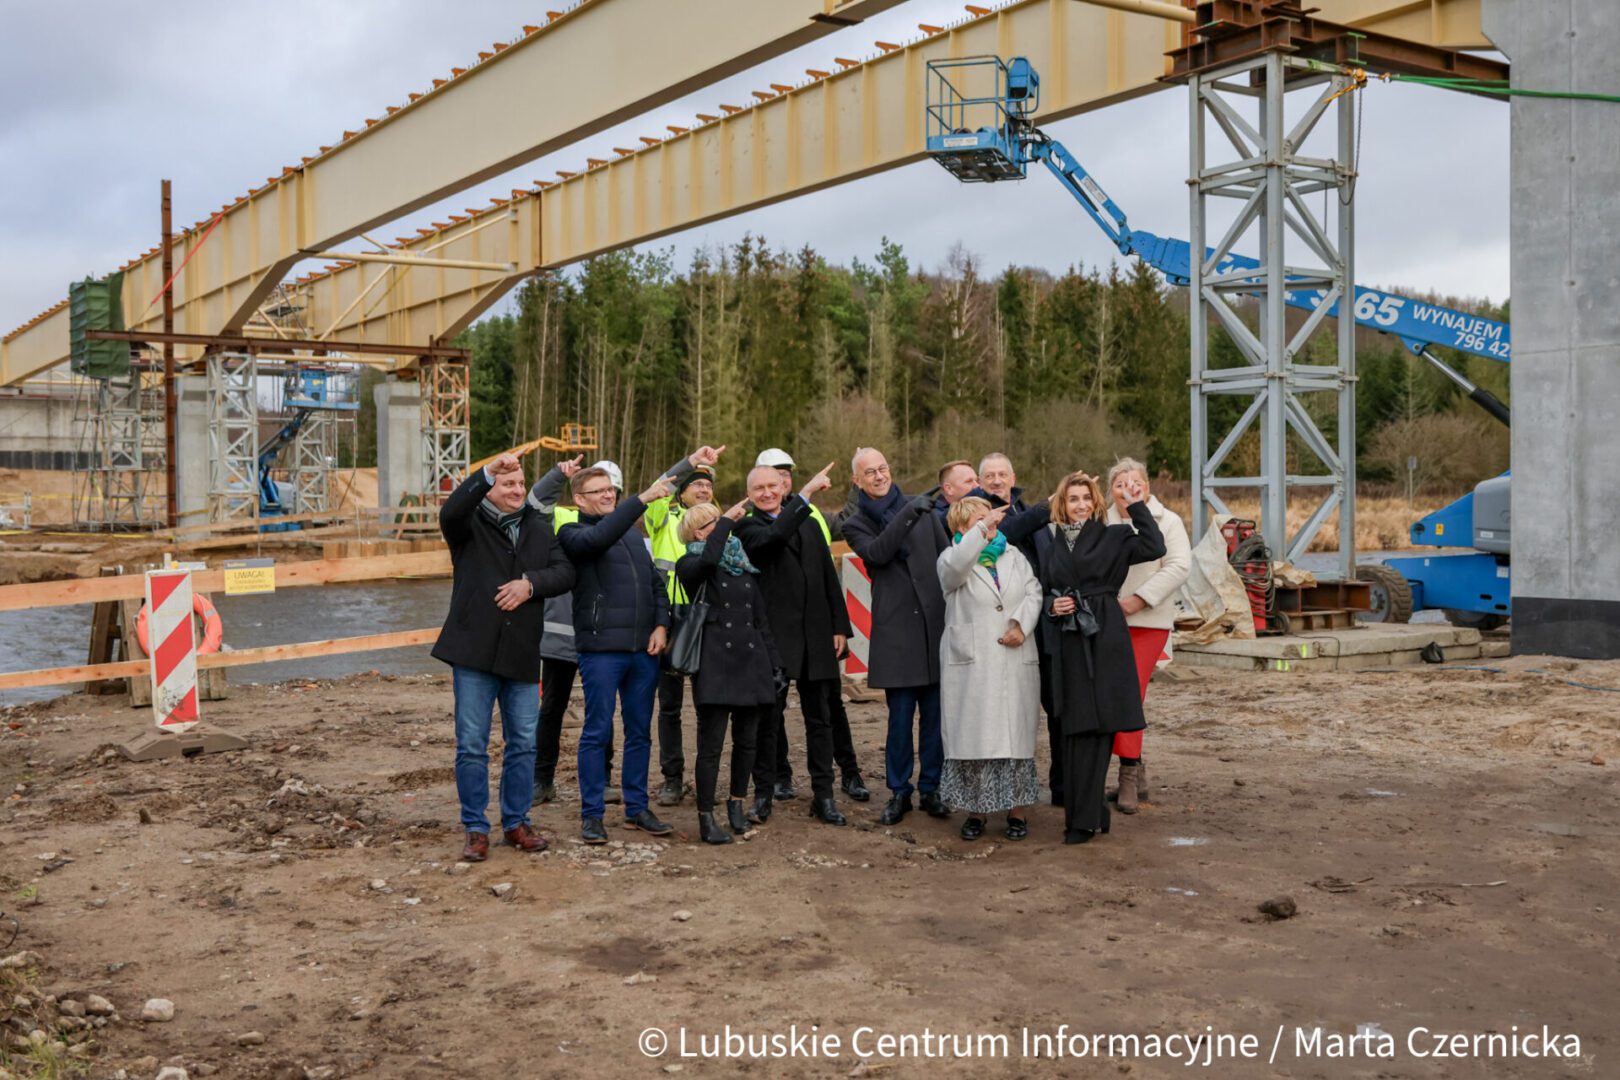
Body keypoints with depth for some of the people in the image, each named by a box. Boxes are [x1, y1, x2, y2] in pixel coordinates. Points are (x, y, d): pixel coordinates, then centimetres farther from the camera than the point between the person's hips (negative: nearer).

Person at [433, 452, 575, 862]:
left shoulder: (539, 530, 13)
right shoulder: (470, 525, 1)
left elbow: (565, 572, 4)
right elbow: (450, 512, -22)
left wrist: (530, 583, -14)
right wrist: (488, 472, -33)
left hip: (522, 655, 4)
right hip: (474, 652, -3)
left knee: (523, 743, 9)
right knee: (472, 745, 1)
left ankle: (516, 822, 23)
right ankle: (476, 830, 11)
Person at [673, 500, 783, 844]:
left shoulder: (745, 565, 17)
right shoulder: (691, 565, 1)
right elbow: (709, 558, -25)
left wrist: (774, 662, 14)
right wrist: (727, 520, -16)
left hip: (751, 661, 5)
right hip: (715, 662, -5)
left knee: (747, 740, 10)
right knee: (711, 744, -5)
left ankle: (737, 803, 28)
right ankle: (706, 819, 2)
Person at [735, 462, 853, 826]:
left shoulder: (808, 524, 14)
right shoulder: (747, 527, -2)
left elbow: (829, 577, 14)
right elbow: (775, 536, -26)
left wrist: (839, 626, 8)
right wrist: (806, 494, -28)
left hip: (815, 636, 4)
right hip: (772, 636, -4)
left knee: (820, 718, 9)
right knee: (767, 718, 3)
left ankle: (823, 796, 16)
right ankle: (763, 795, 14)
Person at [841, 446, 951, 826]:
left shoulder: (923, 510, 13)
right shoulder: (856, 525, 7)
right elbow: (877, 553, -14)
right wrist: (908, 514, -19)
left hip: (936, 623, 2)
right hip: (895, 630, -2)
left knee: (935, 713, 5)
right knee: (900, 716, -2)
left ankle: (930, 788, 17)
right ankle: (899, 792, 11)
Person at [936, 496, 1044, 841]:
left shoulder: (1014, 556, 15)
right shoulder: (952, 558, 3)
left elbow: (1033, 592, 5)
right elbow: (955, 567, -22)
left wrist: (1022, 625, -11)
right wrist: (982, 527, -20)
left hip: (1015, 663, 3)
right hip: (971, 665, -3)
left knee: (1016, 735, 4)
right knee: (973, 736, -1)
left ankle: (1017, 810, 13)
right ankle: (976, 810, 11)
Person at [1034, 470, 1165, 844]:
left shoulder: (1112, 537, 4)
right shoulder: (1048, 540, 14)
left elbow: (1154, 547, -11)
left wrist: (1137, 506, -12)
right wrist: (1051, 606, -3)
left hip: (1103, 642, -3)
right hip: (1066, 643, 4)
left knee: (1093, 728, -6)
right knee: (1073, 730, 3)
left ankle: (1083, 819, -3)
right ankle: (1091, 813, 15)